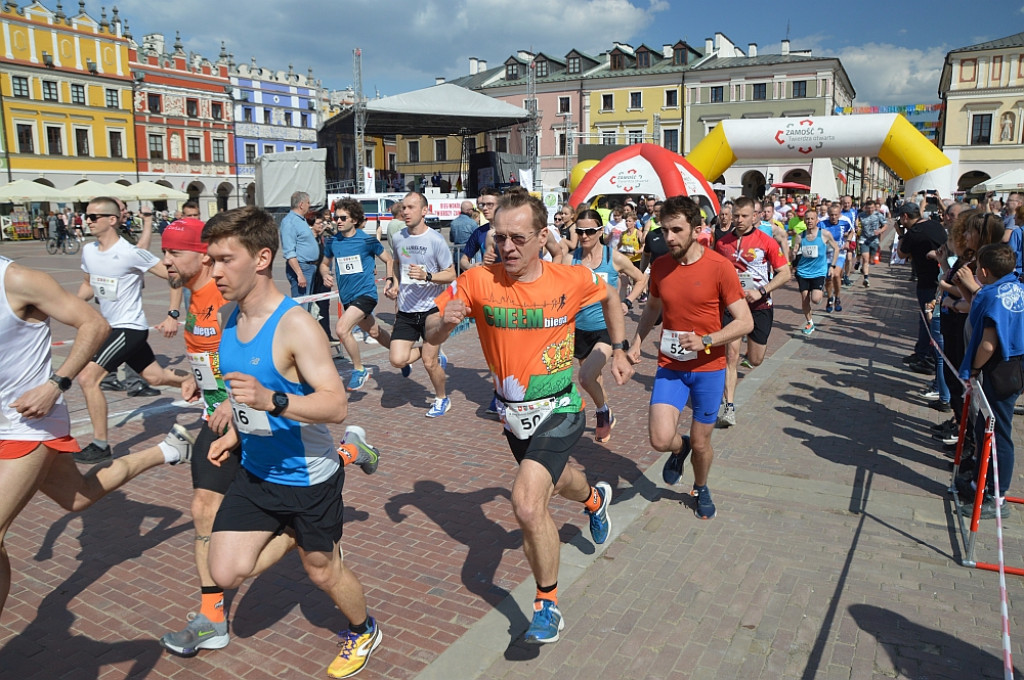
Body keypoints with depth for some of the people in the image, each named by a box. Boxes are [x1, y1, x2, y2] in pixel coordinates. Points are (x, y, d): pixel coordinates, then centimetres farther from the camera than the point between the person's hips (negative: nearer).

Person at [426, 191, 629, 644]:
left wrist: (619, 350, 7)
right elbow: (431, 335, -9)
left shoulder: (572, 280, -14)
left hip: (559, 409, -4)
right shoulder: (478, 282, -14)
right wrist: (445, 321, -31)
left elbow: (610, 297, 9)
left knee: (526, 502, -20)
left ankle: (547, 603, 4)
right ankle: (595, 499, 66)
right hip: (513, 413, 4)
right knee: (555, 481, 28)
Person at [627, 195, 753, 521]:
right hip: (670, 365, 2)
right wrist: (637, 341, 4)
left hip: (708, 368, -2)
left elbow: (745, 322, -12)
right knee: (661, 439, -15)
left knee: (701, 443, 10)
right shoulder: (659, 267, -1)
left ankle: (701, 488, 42)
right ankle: (679, 448, 23)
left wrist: (705, 341, -25)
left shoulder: (720, 267, -13)